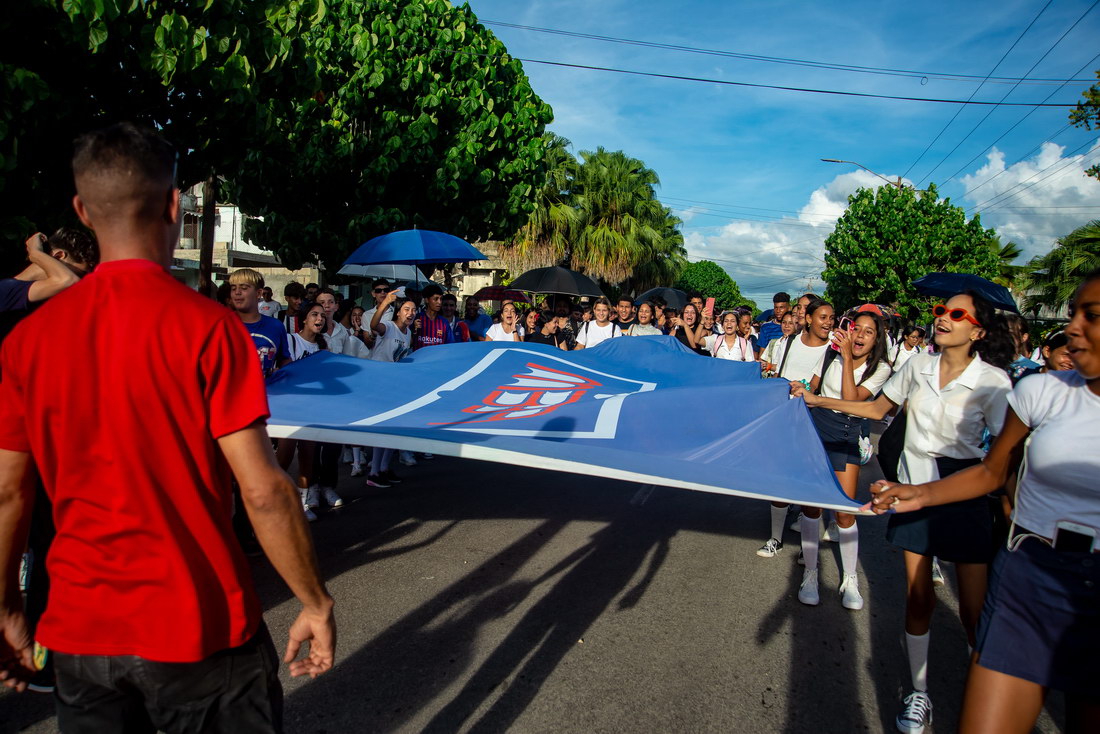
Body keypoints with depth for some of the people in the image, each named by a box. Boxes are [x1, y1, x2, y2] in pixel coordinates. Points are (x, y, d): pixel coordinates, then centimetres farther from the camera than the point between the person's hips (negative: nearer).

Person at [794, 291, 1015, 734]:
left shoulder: (992, 380, -8)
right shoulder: (918, 366, 2)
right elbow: (878, 409, 15)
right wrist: (818, 401, 11)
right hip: (914, 485, 3)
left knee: (974, 608, -2)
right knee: (917, 595, 8)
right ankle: (919, 694, 23)